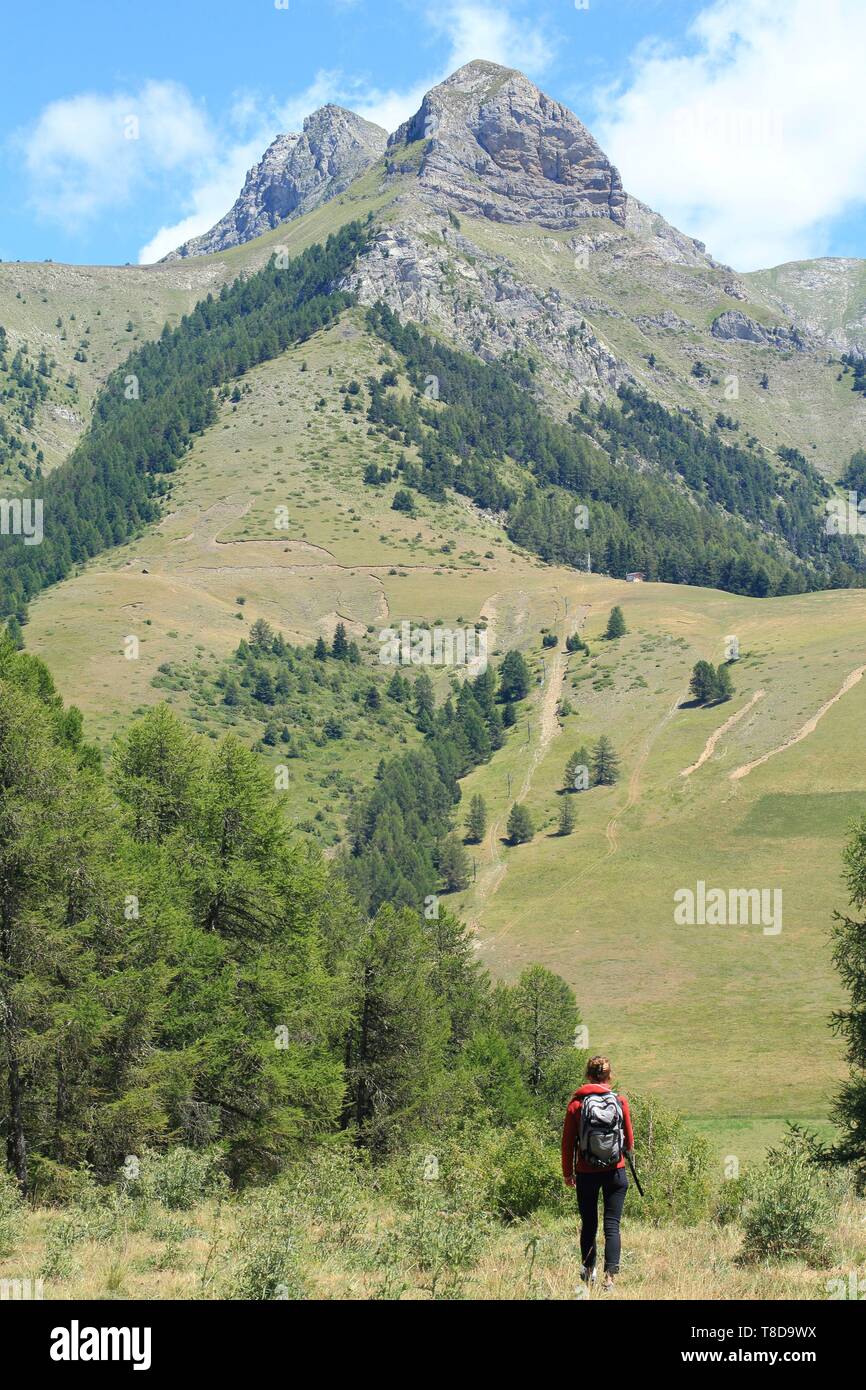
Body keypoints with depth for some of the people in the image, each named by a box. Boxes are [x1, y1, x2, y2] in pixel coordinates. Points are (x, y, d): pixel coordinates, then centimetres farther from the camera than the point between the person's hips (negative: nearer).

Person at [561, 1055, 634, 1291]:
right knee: (612, 1225, 1)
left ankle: (588, 1272, 27)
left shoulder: (576, 1103, -4)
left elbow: (568, 1141, -1)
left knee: (588, 1225, 14)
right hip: (615, 1173, 0)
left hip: (586, 1173, 0)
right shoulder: (620, 1101, -3)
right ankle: (610, 1276, -8)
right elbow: (629, 1140, 6)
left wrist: (568, 1172, 9)